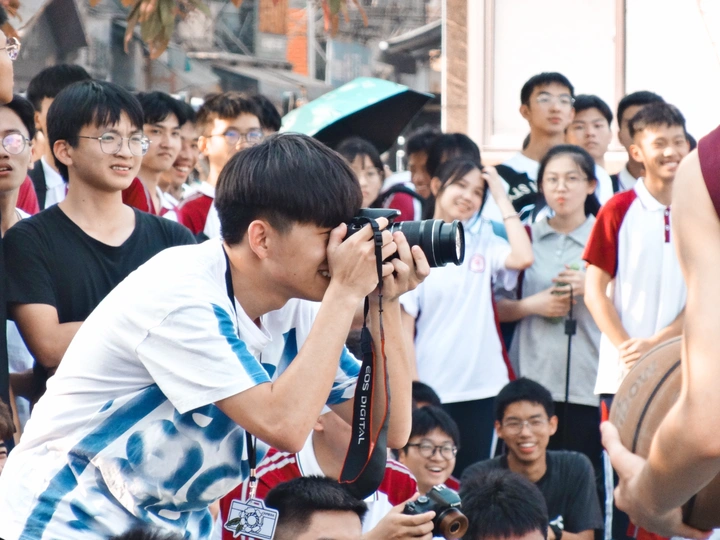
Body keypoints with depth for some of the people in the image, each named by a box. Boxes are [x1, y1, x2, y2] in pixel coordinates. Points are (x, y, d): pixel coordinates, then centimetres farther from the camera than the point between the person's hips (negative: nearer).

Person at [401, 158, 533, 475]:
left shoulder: (483, 243, 7)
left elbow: (522, 258, -14)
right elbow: (404, 326, -4)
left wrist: (502, 197, -6)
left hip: (482, 387, 3)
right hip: (431, 389, -3)